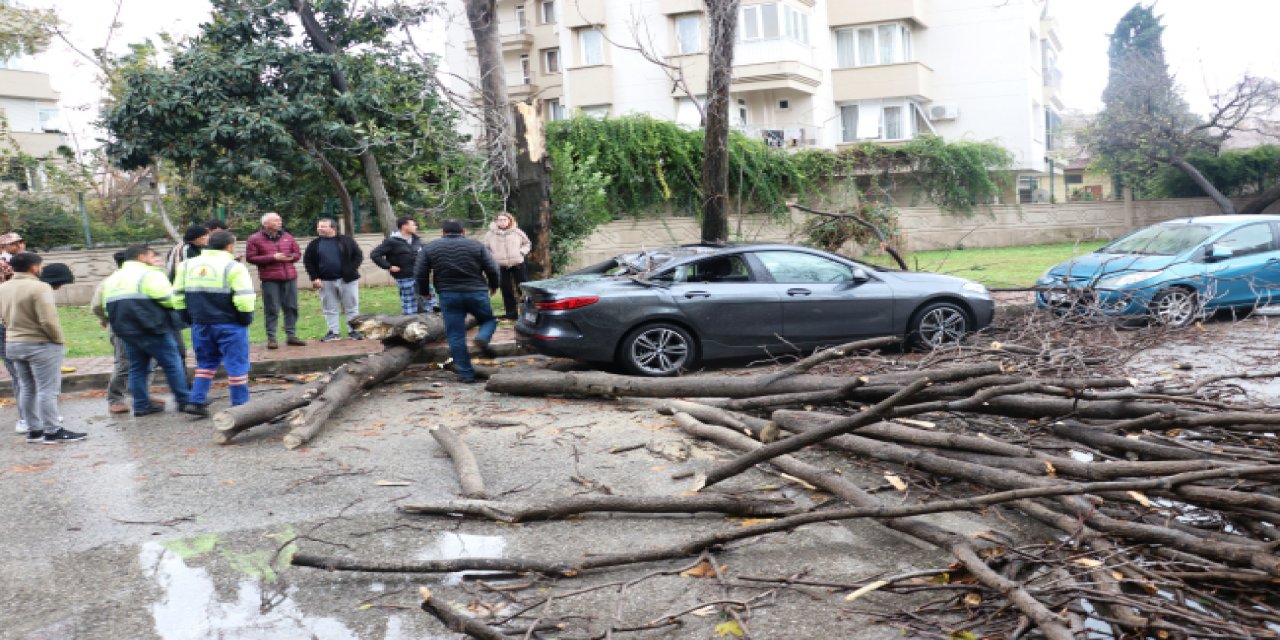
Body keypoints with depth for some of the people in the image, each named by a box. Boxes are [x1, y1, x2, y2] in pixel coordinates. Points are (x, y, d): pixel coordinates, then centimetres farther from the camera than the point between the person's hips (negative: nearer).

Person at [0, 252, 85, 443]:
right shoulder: (39, 288, -19)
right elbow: (48, 321, -22)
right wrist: (59, 340, -9)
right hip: (40, 345, -8)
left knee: (27, 389, 14)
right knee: (47, 390, -3)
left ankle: (33, 430, 20)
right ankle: (52, 432, 0)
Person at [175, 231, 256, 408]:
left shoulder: (188, 265, 9)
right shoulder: (233, 267, -11)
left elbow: (178, 296, 14)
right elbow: (245, 298, -18)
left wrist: (189, 317, 19)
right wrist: (246, 318, -5)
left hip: (200, 324, 6)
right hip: (229, 325, -6)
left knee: (205, 363, 19)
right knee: (236, 365, 3)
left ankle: (197, 400, 13)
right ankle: (240, 404, 6)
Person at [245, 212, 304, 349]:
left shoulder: (287, 236, 13)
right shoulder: (255, 239, 0)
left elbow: (298, 253, 19)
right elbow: (250, 257, -6)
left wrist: (290, 257, -5)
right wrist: (272, 257, -12)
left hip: (289, 276, 4)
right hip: (270, 279, -4)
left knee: (291, 307, 6)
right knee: (272, 309, -4)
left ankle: (291, 335, 14)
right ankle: (271, 338, 3)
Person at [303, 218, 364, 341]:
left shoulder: (346, 240, 0)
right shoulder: (314, 244, 6)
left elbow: (358, 255, 1)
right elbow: (308, 261, 7)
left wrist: (352, 270, -10)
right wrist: (314, 278, -3)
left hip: (347, 280, -2)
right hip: (326, 282, 2)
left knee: (351, 307, 2)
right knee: (330, 309, 5)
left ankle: (353, 331, 10)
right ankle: (334, 332, 13)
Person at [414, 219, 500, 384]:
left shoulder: (429, 248, 7)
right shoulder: (476, 245, 4)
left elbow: (419, 273, 4)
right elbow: (492, 270, 1)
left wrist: (425, 292, 18)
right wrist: (493, 286, 18)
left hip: (448, 295, 0)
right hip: (476, 293, 0)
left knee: (455, 336, 6)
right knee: (488, 319, 21)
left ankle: (465, 373, 4)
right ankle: (482, 338, -10)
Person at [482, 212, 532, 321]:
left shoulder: (517, 232, 3)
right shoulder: (490, 234, 2)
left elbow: (527, 243, 15)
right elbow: (486, 249, 12)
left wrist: (522, 251, -2)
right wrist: (492, 258, -3)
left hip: (518, 264, -1)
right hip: (501, 266, 1)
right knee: (506, 290, 3)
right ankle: (511, 313, 11)